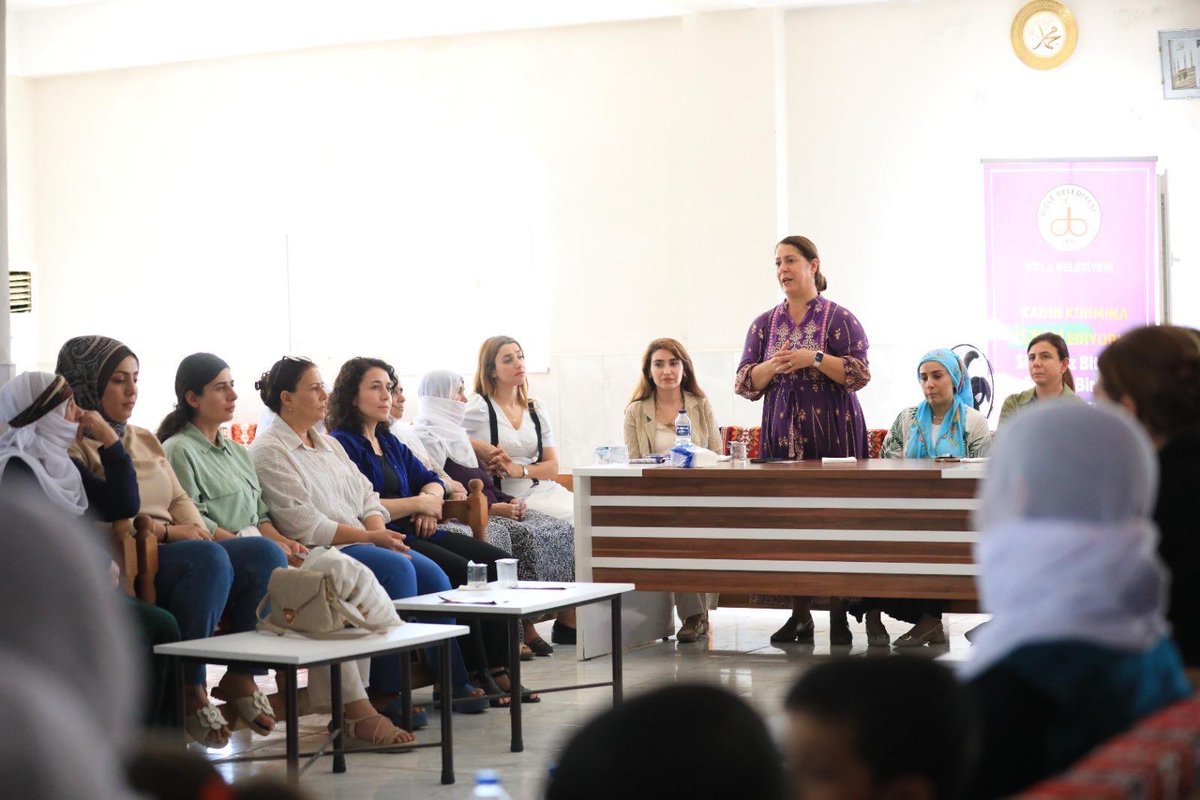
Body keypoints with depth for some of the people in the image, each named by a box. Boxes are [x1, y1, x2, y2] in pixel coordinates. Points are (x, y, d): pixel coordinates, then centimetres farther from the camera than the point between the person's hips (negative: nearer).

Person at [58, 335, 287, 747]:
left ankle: (241, 679, -10)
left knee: (266, 555, -17)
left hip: (178, 548, 8)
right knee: (210, 559, -35)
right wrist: (167, 532, -15)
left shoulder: (145, 440, 25)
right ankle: (190, 693, -27)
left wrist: (196, 529, -2)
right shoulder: (72, 445, -2)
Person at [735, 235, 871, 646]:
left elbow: (859, 374, -7)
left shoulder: (839, 319, 0)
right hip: (781, 434, 4)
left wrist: (813, 358, -18)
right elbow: (744, 383, 9)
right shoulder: (764, 324, 12)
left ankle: (839, 617, 1)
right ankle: (799, 616, 8)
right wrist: (772, 366, -10)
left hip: (832, 435, -4)